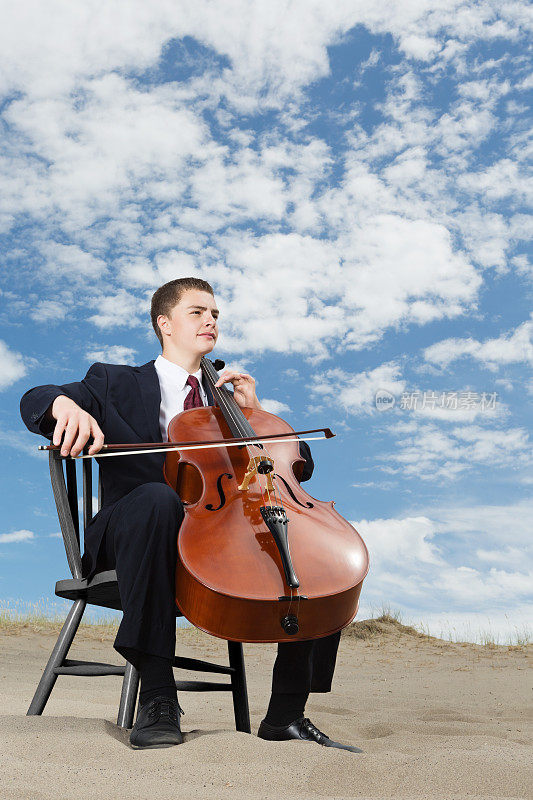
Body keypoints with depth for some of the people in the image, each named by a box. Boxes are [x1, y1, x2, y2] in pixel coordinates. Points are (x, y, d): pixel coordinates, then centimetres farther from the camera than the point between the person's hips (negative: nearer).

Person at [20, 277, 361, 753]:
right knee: (157, 497, -39)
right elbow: (33, 401, 0)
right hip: (132, 536, -3)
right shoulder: (117, 382, 16)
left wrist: (254, 412, 7)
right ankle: (157, 695, -33)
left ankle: (287, 713, -13)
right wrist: (65, 404, -24)